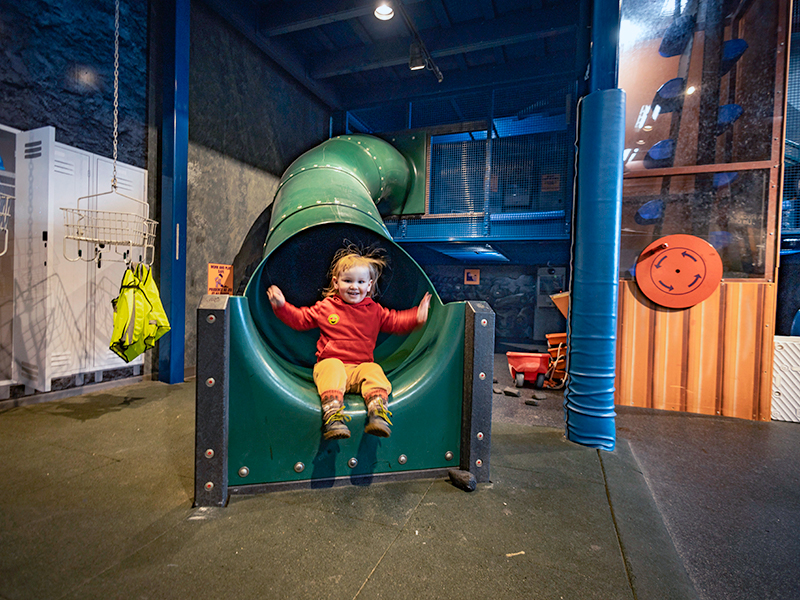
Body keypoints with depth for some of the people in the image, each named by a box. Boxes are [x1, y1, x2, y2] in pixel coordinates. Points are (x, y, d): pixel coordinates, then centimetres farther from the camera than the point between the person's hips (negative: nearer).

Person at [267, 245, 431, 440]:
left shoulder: (375, 310, 14)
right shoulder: (325, 307, 11)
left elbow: (396, 321, 12)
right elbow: (299, 319, 16)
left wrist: (416, 317, -4)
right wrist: (281, 307, 3)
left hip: (361, 367, 1)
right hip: (330, 363, -1)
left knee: (373, 371, -29)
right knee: (333, 367, -34)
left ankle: (378, 412, -44)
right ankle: (332, 414, -48)